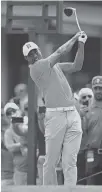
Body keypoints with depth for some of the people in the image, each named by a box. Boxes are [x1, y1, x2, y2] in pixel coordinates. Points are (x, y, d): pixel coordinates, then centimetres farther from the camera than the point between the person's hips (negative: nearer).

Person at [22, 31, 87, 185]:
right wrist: (75, 38, 9)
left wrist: (81, 44, 8)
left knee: (70, 161, -2)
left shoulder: (54, 65, 21)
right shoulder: (35, 68, -2)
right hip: (55, 116, -5)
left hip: (73, 115, 6)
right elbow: (60, 52, -3)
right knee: (51, 162, -4)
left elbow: (77, 66, 18)